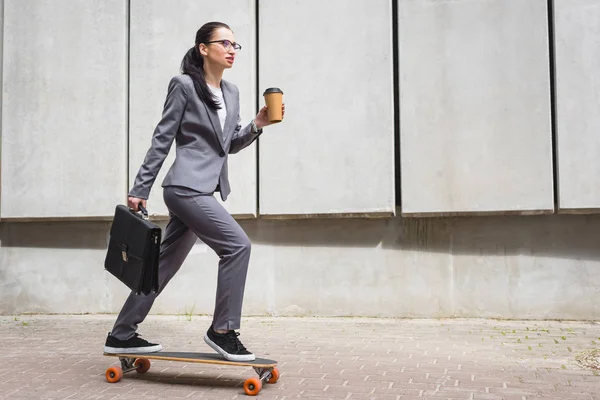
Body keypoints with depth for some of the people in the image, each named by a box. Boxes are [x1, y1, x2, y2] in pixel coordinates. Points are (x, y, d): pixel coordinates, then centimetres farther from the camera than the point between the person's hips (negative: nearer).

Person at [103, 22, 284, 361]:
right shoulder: (184, 85, -5)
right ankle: (222, 330, -5)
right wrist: (140, 189, -4)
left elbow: (231, 145, 19)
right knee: (238, 245, -16)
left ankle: (122, 335, 22)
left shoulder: (232, 92, 15)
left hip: (201, 191, 8)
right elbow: (162, 139, -5)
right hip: (186, 187, -8)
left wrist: (257, 126, 0)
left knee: (166, 264, 11)